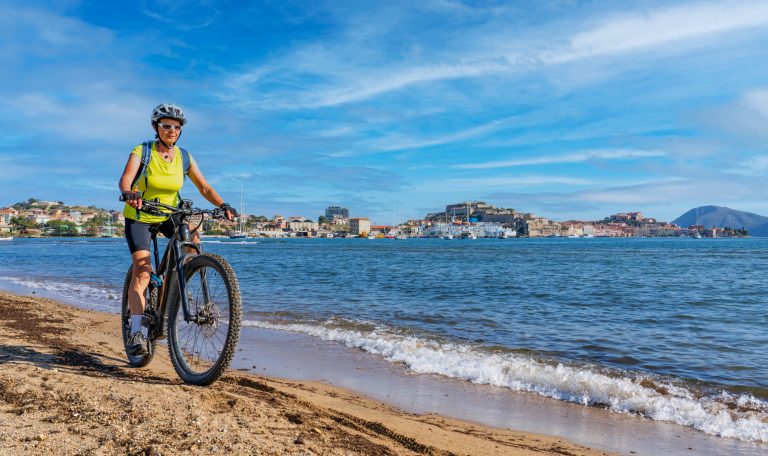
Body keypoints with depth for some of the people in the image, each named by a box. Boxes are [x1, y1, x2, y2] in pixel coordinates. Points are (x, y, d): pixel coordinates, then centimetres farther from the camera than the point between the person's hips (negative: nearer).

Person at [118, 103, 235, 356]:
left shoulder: (184, 158, -2)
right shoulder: (141, 152, -12)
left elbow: (204, 187, -7)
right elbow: (125, 179, -28)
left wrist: (223, 205, -25)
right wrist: (128, 193, -51)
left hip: (168, 216, 4)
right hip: (138, 217, -3)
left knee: (192, 240, -24)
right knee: (142, 271, -17)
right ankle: (135, 333, -17)